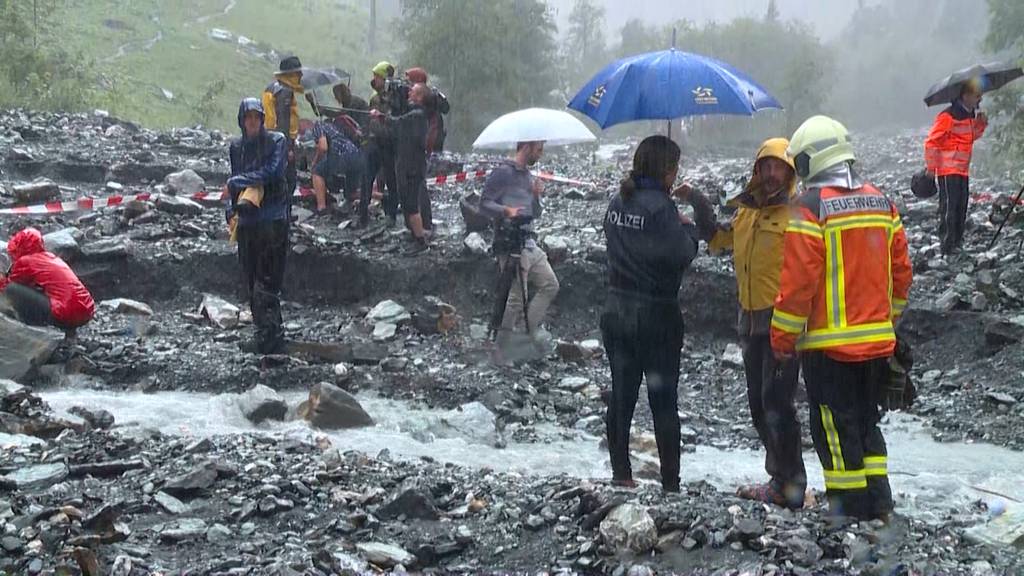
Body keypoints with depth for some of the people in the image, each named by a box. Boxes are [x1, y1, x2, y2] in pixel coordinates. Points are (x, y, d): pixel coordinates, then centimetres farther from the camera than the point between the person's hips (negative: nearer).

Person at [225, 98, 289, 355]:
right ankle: (264, 332, 13)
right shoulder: (237, 147, 15)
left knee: (267, 282, -11)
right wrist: (230, 211, 6)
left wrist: (238, 180, -6)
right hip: (246, 221, 5)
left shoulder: (277, 141, 0)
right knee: (251, 283, 5)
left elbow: (272, 172, -13)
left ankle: (271, 336, -11)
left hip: (273, 220, -5)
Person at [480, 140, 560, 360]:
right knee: (516, 297, -7)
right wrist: (506, 210, -28)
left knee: (550, 284, 7)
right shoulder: (503, 173, -7)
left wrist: (536, 196, 2)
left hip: (529, 242, 9)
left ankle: (533, 328, 16)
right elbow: (484, 204, -11)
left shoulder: (529, 176, 19)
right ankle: (503, 349, 2)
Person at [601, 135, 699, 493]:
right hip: (656, 316, -6)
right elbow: (681, 255, -17)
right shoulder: (661, 207, -16)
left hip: (616, 313, 6)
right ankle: (670, 482, 5)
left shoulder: (617, 202, 5)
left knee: (621, 396, 12)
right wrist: (688, 226, 1)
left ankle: (620, 473, 16)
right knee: (664, 402, 1)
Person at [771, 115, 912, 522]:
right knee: (867, 422, 18)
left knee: (835, 429, 3)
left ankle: (851, 508, 6)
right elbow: (901, 272, 12)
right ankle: (879, 505, 20)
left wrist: (782, 338, -5)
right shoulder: (882, 203, 7)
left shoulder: (810, 208, -13)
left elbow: (798, 282, -15)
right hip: (877, 342, 7)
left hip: (829, 345, -6)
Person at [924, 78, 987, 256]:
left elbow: (973, 136, 26)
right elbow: (931, 142, -15)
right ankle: (947, 246, -7)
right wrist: (931, 167, -13)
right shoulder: (948, 117, -15)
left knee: (961, 208, 11)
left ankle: (958, 242, 19)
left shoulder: (970, 115, 12)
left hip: (963, 170, 9)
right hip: (948, 171, -9)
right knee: (949, 207, -9)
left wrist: (981, 123, 6)